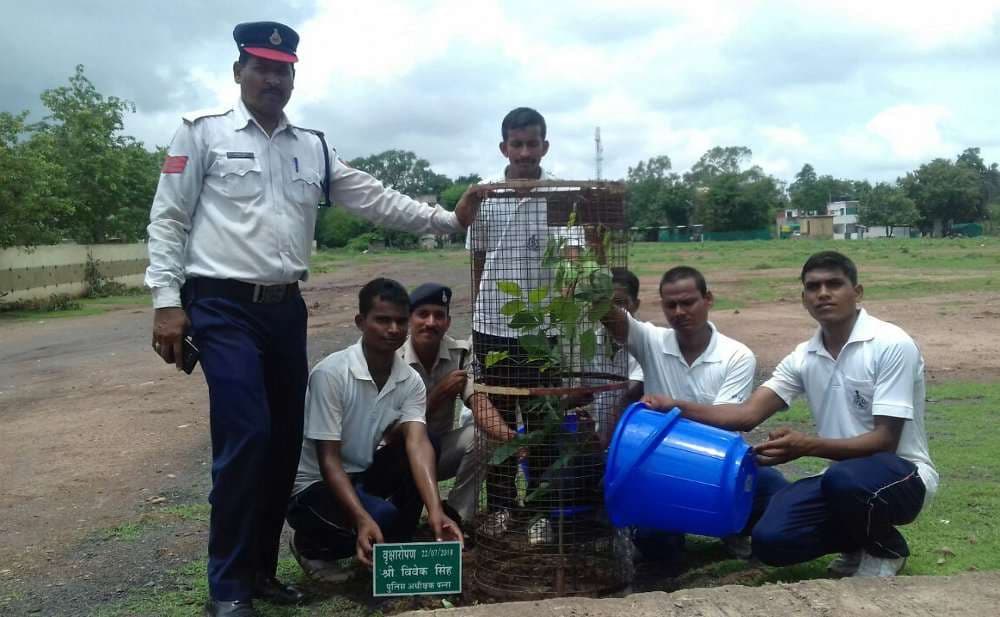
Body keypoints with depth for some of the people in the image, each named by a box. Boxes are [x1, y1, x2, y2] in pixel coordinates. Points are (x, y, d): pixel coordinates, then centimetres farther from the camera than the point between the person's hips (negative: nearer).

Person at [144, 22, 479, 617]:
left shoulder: (313, 147, 12)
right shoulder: (202, 132, -1)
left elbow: (376, 199, 9)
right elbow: (168, 220, -3)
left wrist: (447, 218, 2)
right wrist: (167, 301, -11)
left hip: (286, 308, 6)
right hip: (223, 307, -5)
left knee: (285, 440, 9)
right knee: (245, 438, -13)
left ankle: (262, 569, 24)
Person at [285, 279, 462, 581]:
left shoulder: (411, 381, -7)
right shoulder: (331, 373, -23)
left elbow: (417, 444, -22)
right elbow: (328, 459, -24)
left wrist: (435, 510, -38)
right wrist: (363, 520, -38)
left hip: (362, 477, 5)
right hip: (312, 485, -5)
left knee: (422, 445, -20)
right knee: (384, 517, -32)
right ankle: (311, 545, 1)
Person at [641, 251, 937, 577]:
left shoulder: (892, 345, -16)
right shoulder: (803, 357, 2)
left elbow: (885, 440, -20)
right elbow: (748, 414, -6)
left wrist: (807, 445, -34)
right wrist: (678, 406, -21)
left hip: (902, 475, -5)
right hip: (842, 476, 5)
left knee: (844, 479, -39)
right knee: (770, 540, -18)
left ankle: (885, 547, -5)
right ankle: (860, 540, 11)